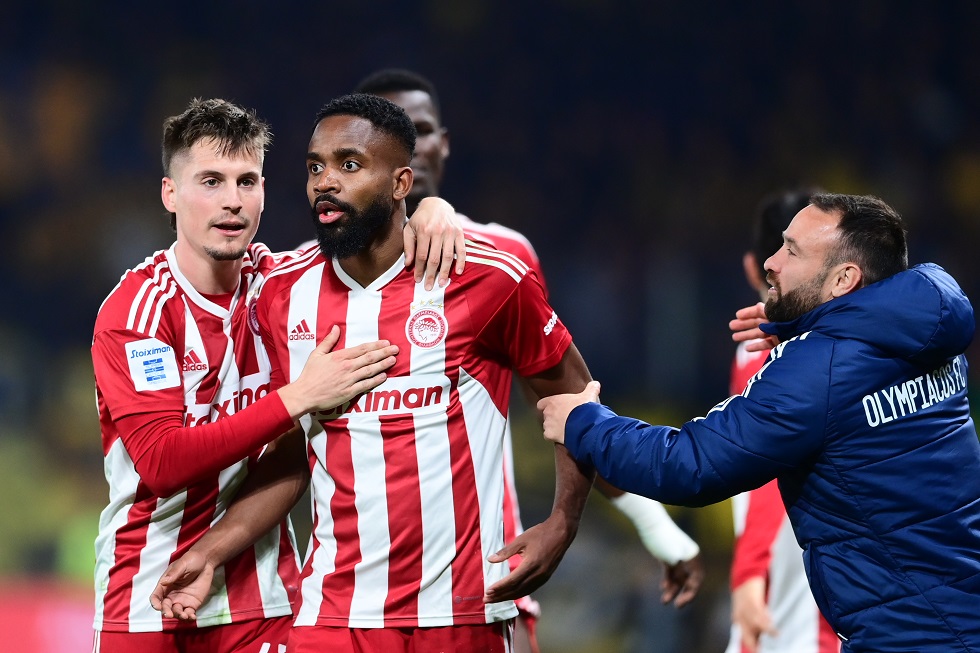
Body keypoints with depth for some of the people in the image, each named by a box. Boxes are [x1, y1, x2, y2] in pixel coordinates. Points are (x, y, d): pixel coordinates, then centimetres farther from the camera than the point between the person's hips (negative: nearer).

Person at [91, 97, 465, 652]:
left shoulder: (277, 280, 1)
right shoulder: (135, 309, -13)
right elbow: (160, 462, -23)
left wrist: (434, 210, -9)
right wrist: (300, 397, -25)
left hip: (262, 597, 4)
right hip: (148, 602, -4)